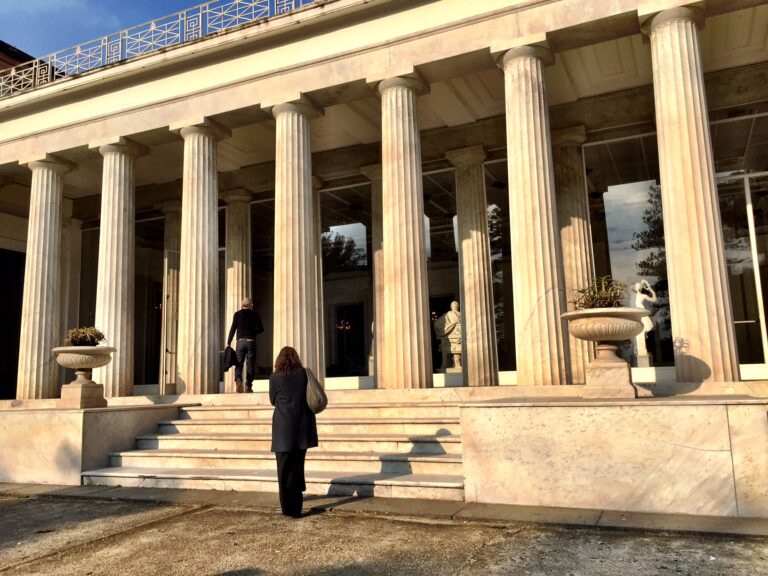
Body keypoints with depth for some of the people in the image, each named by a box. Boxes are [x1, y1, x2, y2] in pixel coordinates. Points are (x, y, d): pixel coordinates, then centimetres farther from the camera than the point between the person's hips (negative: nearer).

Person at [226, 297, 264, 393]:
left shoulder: (237, 314, 5)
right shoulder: (254, 315, 5)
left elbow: (233, 328, 0)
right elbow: (260, 329, -3)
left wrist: (228, 342, 2)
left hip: (240, 341, 0)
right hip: (251, 342, 0)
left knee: (238, 364, 4)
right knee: (250, 364, 5)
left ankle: (238, 380, -20)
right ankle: (248, 386, 2)